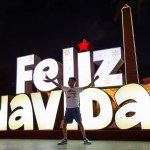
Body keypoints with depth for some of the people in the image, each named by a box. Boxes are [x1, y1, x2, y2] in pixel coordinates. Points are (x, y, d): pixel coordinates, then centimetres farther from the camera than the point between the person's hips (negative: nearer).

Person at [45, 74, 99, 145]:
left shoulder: (78, 89, 1)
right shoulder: (66, 89, 11)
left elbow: (88, 86, -4)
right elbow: (57, 84, 12)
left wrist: (94, 79, -11)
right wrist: (49, 79, 12)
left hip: (75, 108, -4)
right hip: (68, 109, 4)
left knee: (80, 123, -5)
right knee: (64, 124, 4)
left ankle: (85, 139, 3)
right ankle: (65, 140, 17)